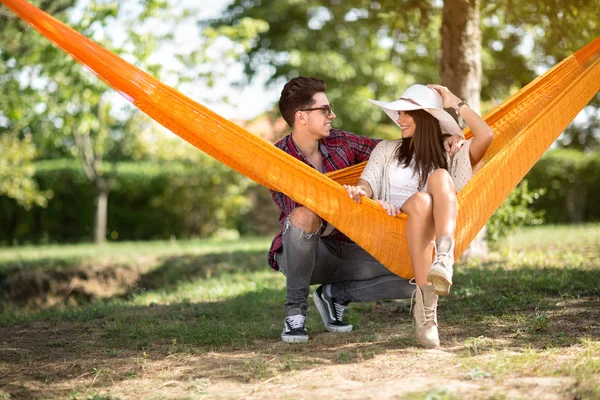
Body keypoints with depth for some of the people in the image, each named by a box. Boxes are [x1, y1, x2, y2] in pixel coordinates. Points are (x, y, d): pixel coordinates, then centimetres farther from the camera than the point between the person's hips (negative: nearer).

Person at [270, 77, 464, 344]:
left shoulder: (340, 143, 0)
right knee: (304, 216, -41)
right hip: (302, 255, -5)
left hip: (346, 251, 5)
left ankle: (335, 294, 5)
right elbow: (304, 214, -27)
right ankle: (295, 311, -22)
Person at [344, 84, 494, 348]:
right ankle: (425, 306, -51)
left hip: (436, 229, 0)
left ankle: (444, 257, -56)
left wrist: (456, 103, 12)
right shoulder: (387, 150, 26)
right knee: (421, 201, -35)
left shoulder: (448, 156, 21)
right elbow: (367, 183, 9)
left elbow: (485, 136, 4)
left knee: (440, 177, -28)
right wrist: (360, 192, -15)